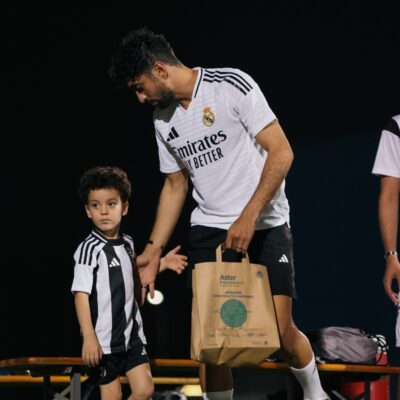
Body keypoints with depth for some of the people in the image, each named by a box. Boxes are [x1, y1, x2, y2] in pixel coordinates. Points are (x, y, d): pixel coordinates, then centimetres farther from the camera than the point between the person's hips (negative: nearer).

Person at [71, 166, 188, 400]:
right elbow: (81, 294, -17)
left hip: (132, 332, 6)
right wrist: (89, 338, -21)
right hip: (104, 338, -6)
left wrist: (162, 263, 15)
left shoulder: (127, 243, 6)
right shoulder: (90, 248, -15)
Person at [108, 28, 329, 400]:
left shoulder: (231, 84, -12)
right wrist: (153, 250, 9)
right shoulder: (163, 119, 8)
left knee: (280, 331, -9)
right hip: (208, 229, 5)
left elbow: (281, 152, -15)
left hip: (264, 225, -5)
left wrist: (248, 217, -21)